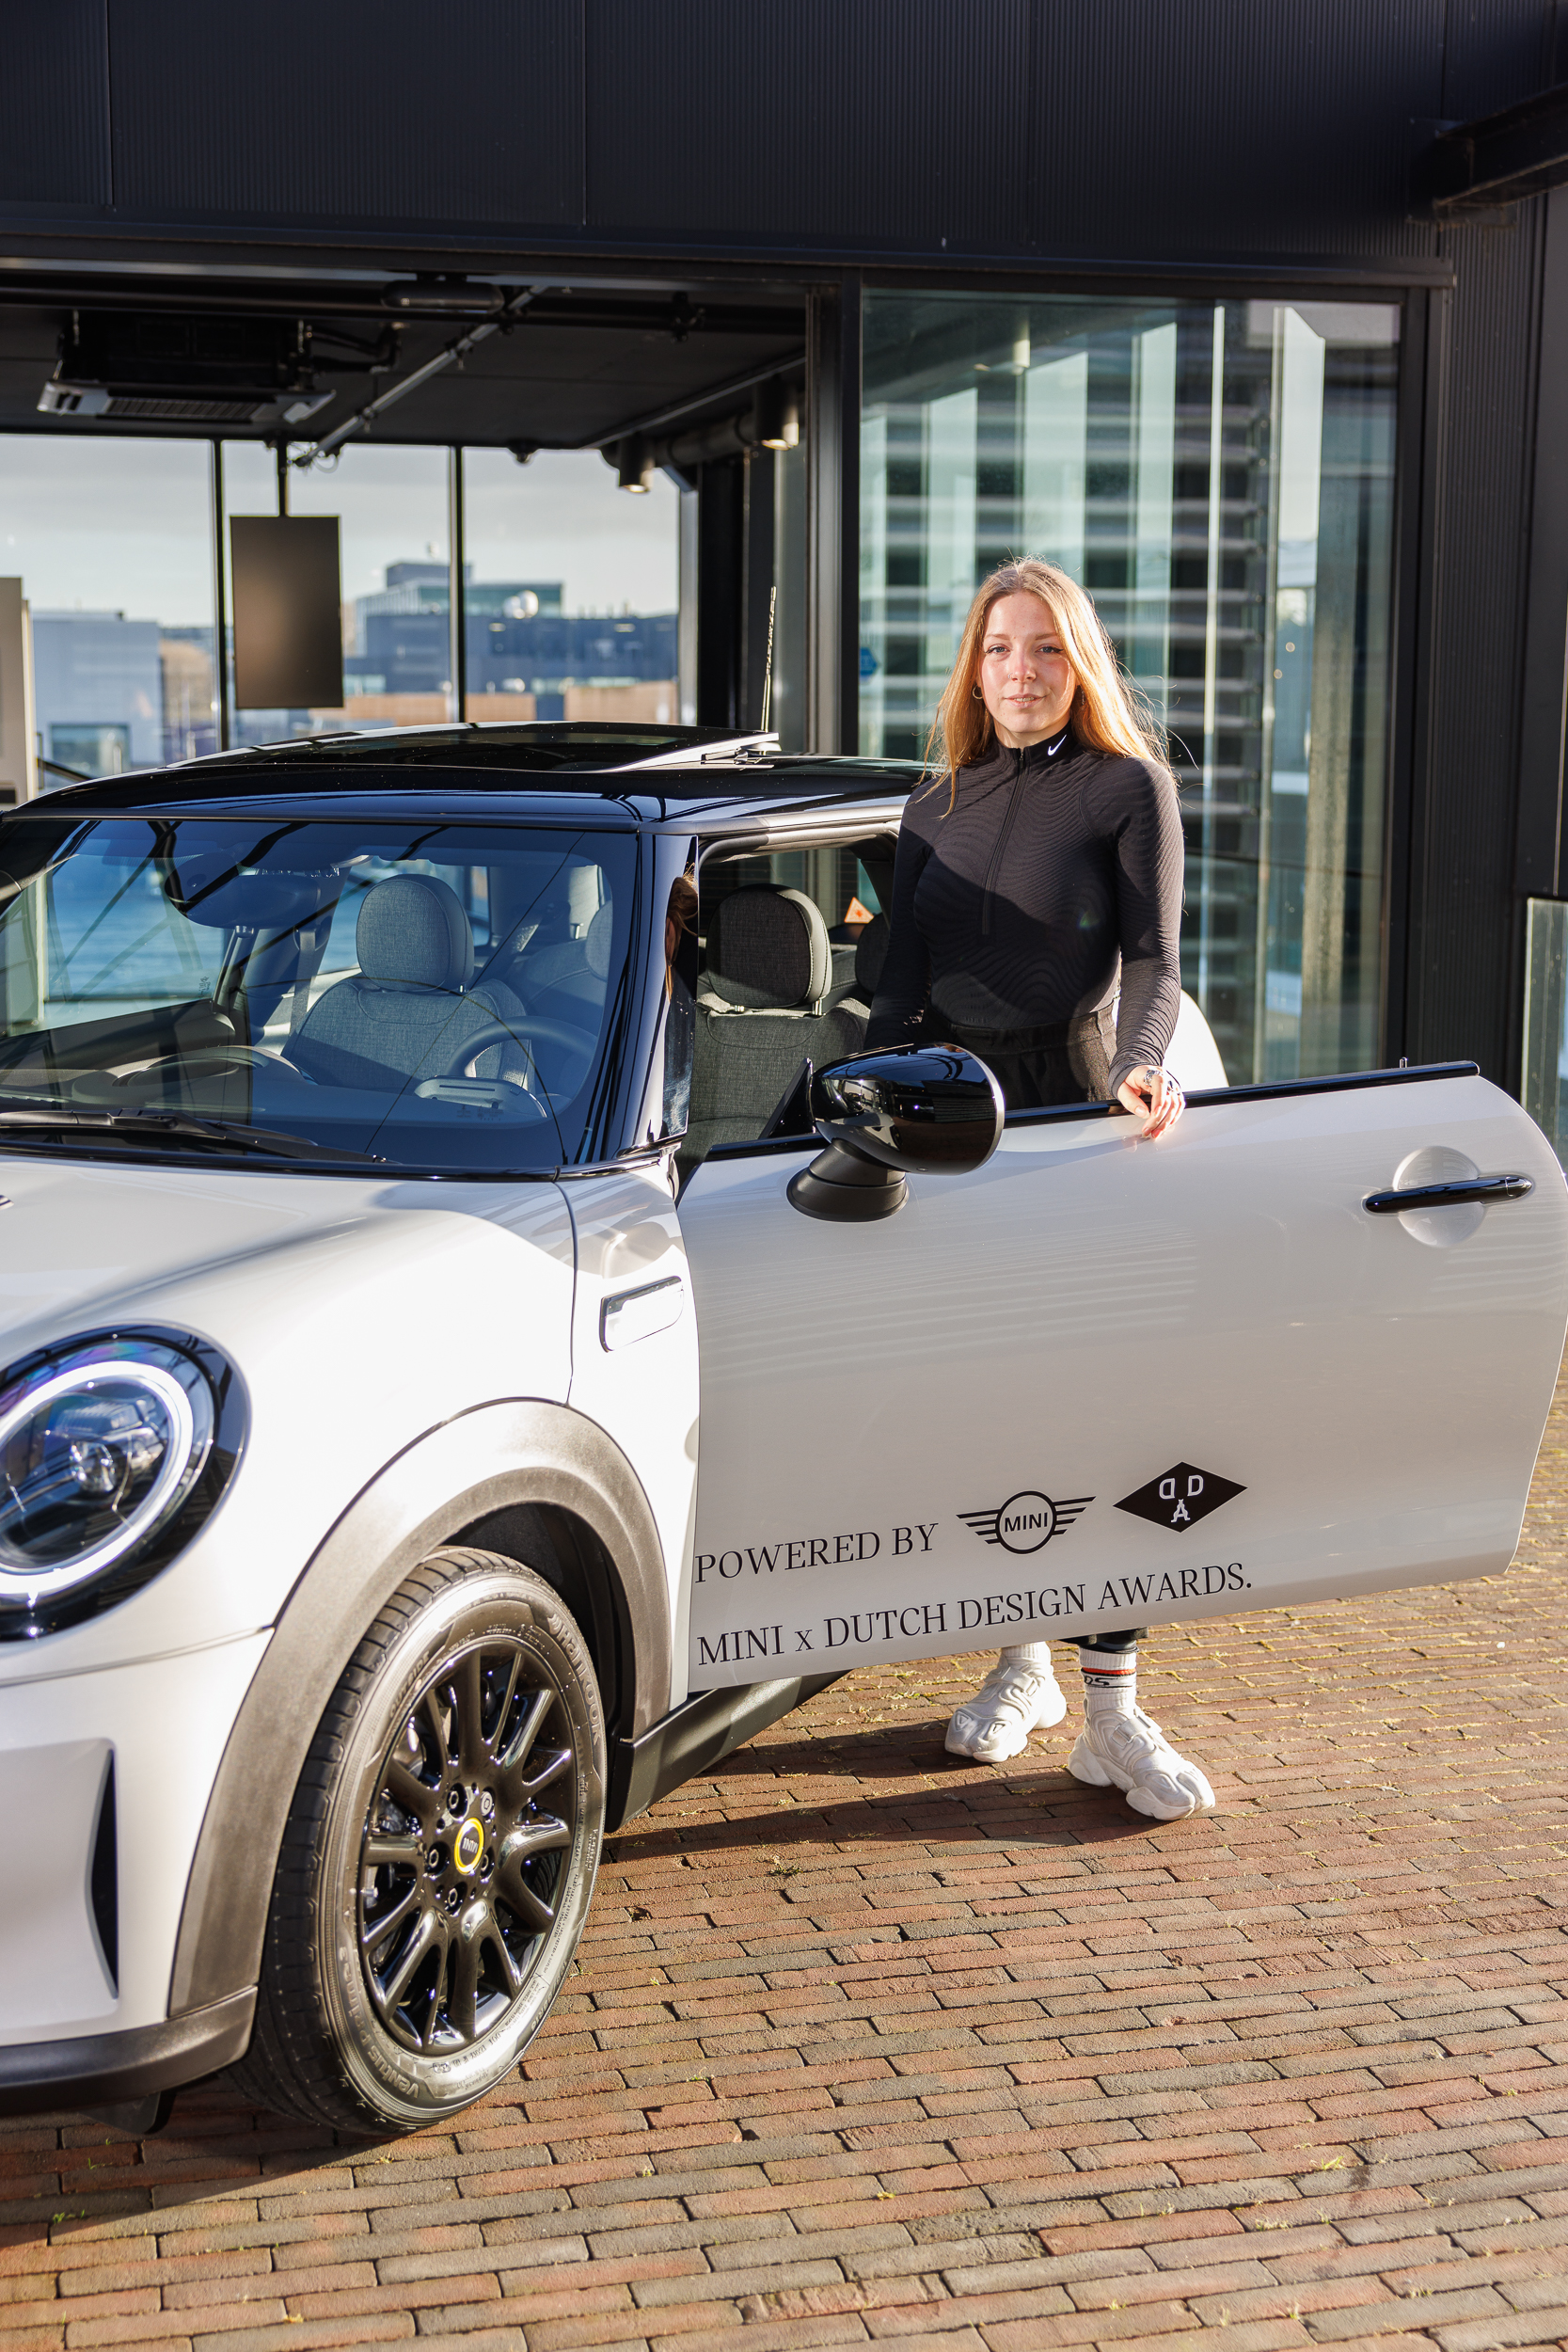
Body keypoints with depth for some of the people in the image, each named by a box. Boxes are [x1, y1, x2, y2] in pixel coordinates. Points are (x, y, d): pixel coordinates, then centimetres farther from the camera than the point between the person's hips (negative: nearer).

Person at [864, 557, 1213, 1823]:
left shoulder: (1128, 789, 2)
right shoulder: (933, 814, 15)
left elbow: (1152, 964, -6)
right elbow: (898, 991, 13)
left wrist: (1141, 1067, -25)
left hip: (1071, 1112, -4)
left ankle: (1112, 1712, -3)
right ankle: (1022, 1667, 21)